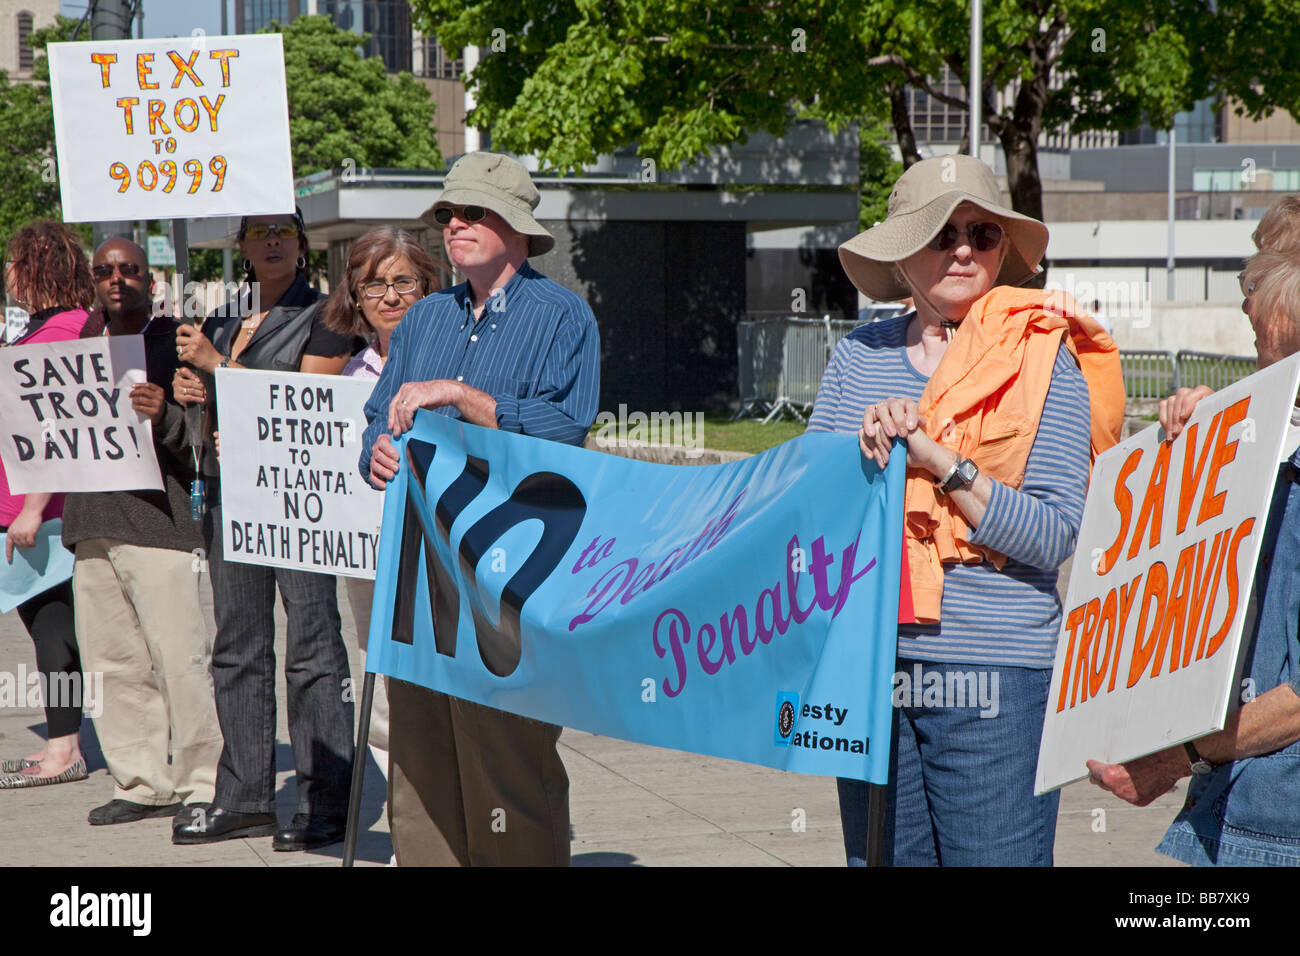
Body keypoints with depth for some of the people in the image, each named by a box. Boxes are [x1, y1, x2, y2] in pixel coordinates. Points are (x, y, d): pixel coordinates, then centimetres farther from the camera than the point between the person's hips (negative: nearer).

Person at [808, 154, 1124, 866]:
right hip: (867, 665, 4)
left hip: (995, 672, -4)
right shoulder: (859, 355, 11)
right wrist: (869, 442, -11)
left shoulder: (1043, 360, -1)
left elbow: (1056, 537, -9)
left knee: (992, 856, -5)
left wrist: (940, 461, -16)